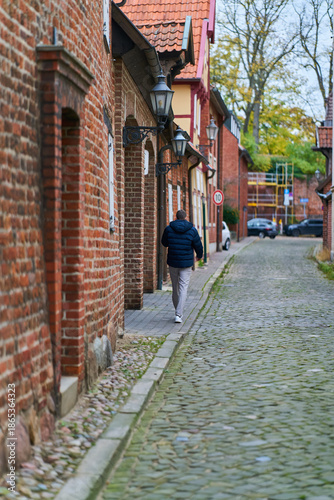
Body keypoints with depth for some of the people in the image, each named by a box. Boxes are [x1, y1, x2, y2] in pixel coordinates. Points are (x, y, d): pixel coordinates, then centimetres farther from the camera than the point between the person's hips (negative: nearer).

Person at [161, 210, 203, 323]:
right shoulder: (192, 230, -7)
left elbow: (164, 243, 11)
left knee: (175, 288, 15)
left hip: (172, 263, 2)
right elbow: (198, 246, 1)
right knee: (183, 289, -2)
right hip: (186, 263, -2)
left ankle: (179, 313, 27)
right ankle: (178, 315, -13)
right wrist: (199, 255, 20)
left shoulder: (169, 229, -4)